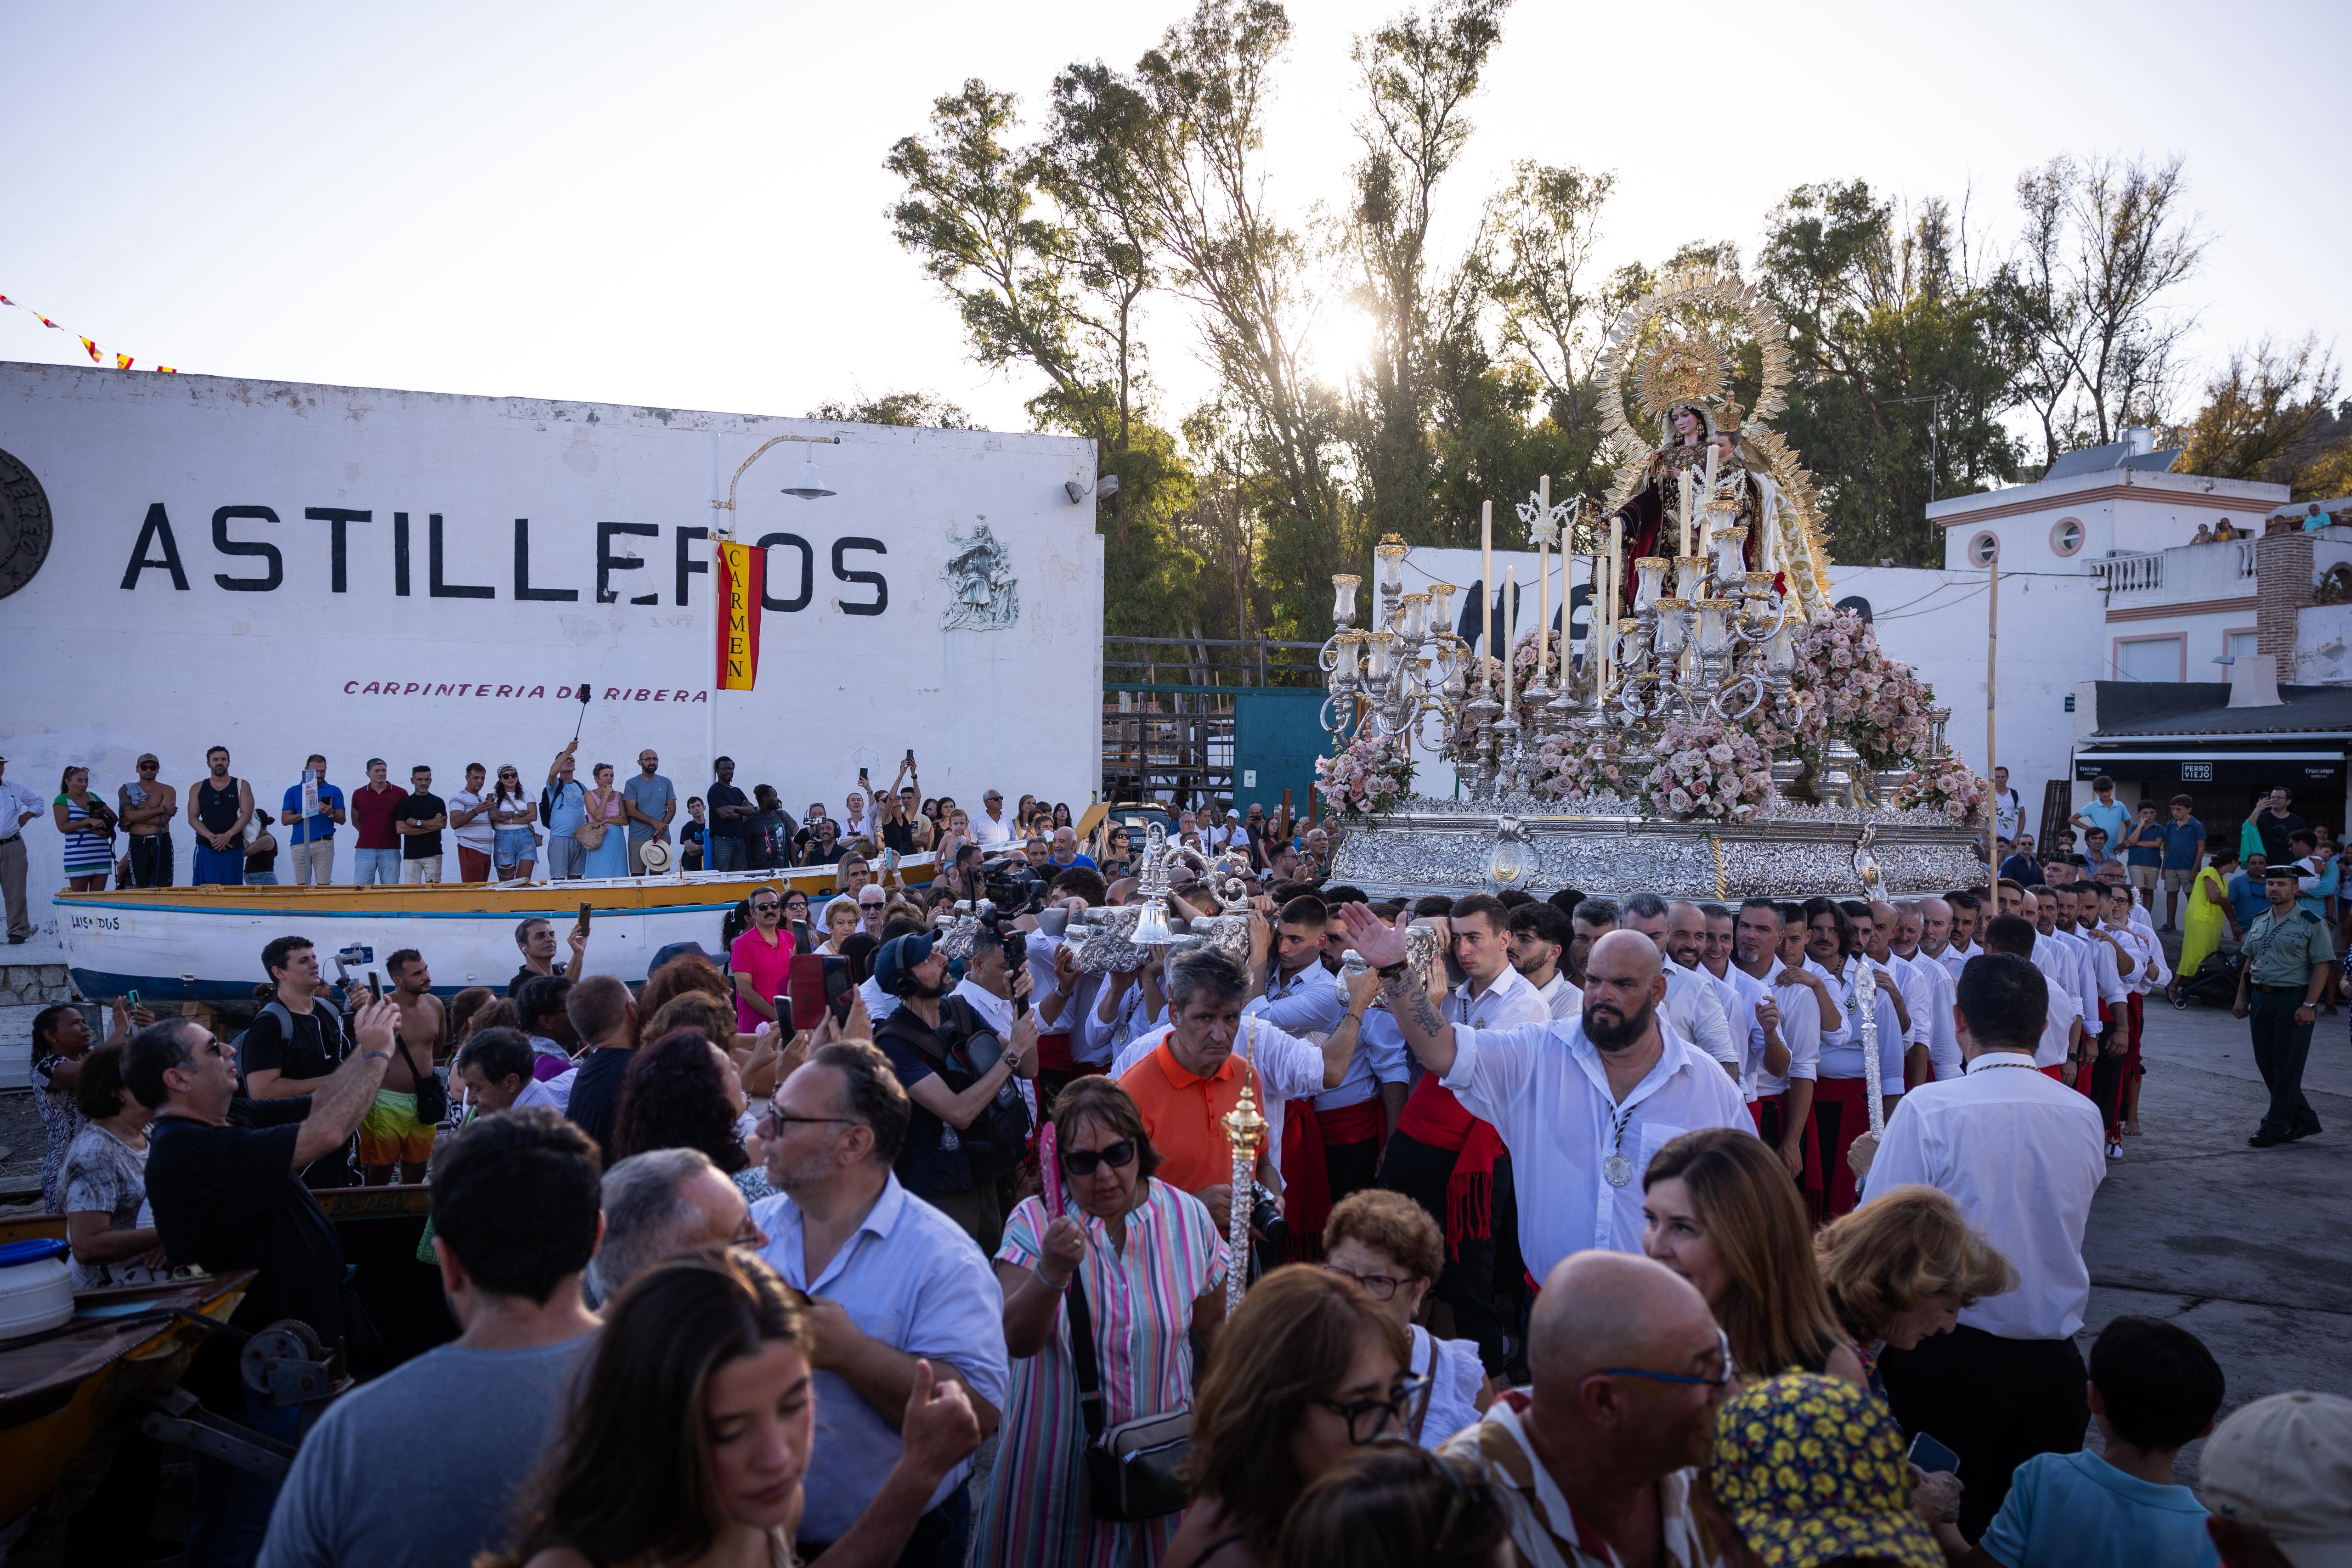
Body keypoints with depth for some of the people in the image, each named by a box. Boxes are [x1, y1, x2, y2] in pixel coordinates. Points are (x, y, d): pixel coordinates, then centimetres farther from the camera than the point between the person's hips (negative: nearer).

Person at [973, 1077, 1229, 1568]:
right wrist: (1051, 1273, -36)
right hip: (1057, 1457, -1)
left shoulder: (1187, 1218, -6)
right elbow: (1017, 1341, -21)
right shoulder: (1034, 1222, -10)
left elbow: (1213, 1329, 6)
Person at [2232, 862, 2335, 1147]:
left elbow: (2322, 966, -11)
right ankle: (2304, 1119, 24)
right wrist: (2242, 999, 13)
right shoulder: (2259, 923, 13)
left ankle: (2276, 1128, 5)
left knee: (2287, 1067, -2)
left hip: (2293, 999, -7)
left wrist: (2309, 1005, -18)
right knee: (2266, 1063, 10)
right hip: (2260, 998, 7)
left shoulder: (2310, 923, -7)